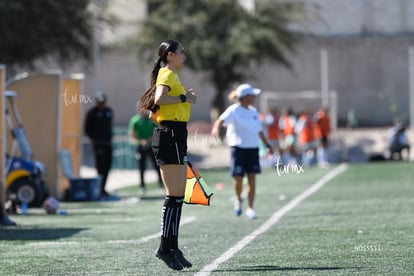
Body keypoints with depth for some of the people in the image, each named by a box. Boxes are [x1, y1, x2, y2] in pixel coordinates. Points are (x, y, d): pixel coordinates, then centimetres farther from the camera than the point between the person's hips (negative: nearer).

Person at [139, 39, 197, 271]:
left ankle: (173, 247, 11)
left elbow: (153, 114, 24)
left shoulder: (170, 75, 21)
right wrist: (184, 98, -19)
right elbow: (159, 99, -26)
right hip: (171, 136, -10)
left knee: (178, 197, 9)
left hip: (174, 137, 10)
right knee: (175, 197, -11)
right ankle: (166, 247, -10)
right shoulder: (168, 75, -7)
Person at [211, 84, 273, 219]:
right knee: (238, 178, -6)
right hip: (238, 147, -5)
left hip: (253, 147, 5)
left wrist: (267, 145, 24)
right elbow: (221, 120, -23)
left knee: (252, 178, -3)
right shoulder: (234, 110, -7)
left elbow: (259, 130, 25)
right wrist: (216, 128, -44)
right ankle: (238, 199, 24)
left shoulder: (253, 111, 14)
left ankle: (250, 208, 0)